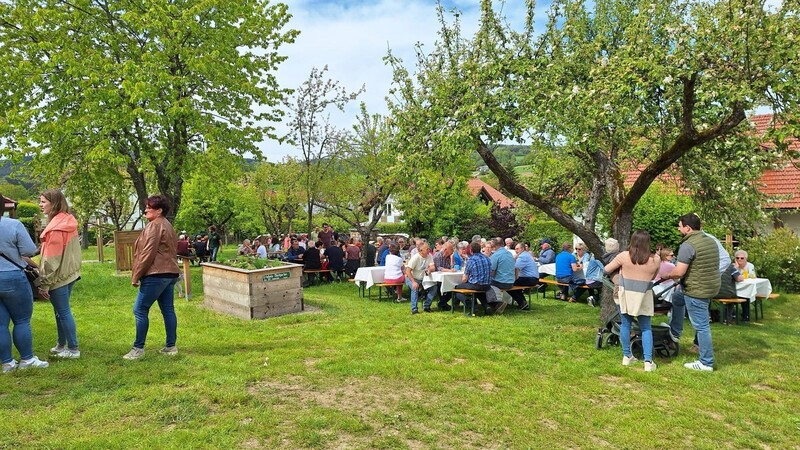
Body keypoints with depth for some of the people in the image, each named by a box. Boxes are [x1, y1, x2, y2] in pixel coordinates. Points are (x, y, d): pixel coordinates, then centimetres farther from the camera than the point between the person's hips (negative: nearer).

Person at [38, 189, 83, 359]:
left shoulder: (55, 227, -19)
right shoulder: (68, 221, 7)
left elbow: (51, 259, -19)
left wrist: (44, 283, -14)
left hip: (58, 277, -9)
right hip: (69, 274, 9)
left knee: (63, 312, 0)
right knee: (61, 311, 18)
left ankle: (73, 349, 8)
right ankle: (62, 345, 28)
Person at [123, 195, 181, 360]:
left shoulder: (154, 225, -10)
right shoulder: (167, 225, 20)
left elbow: (148, 253, -16)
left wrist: (136, 275, -10)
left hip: (156, 275, -10)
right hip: (169, 273, 10)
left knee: (140, 310, -3)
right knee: (168, 310, 10)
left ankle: (138, 348, 1)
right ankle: (171, 346, 14)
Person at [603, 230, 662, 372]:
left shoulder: (624, 256, -10)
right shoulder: (655, 260, -7)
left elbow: (607, 269, 0)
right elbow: (653, 277, 9)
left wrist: (619, 267, 19)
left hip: (626, 295, 0)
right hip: (644, 297, 0)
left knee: (625, 325, 12)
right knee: (646, 328, 9)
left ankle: (627, 356, 21)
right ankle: (648, 361, 4)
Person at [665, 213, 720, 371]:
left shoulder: (688, 245, -20)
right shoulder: (711, 241, 8)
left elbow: (679, 272, -25)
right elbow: (708, 265, 18)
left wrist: (668, 276, -4)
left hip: (697, 290, -10)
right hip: (712, 285, 10)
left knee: (701, 326, -1)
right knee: (677, 296, 30)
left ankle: (706, 363, 9)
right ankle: (675, 333, 39)